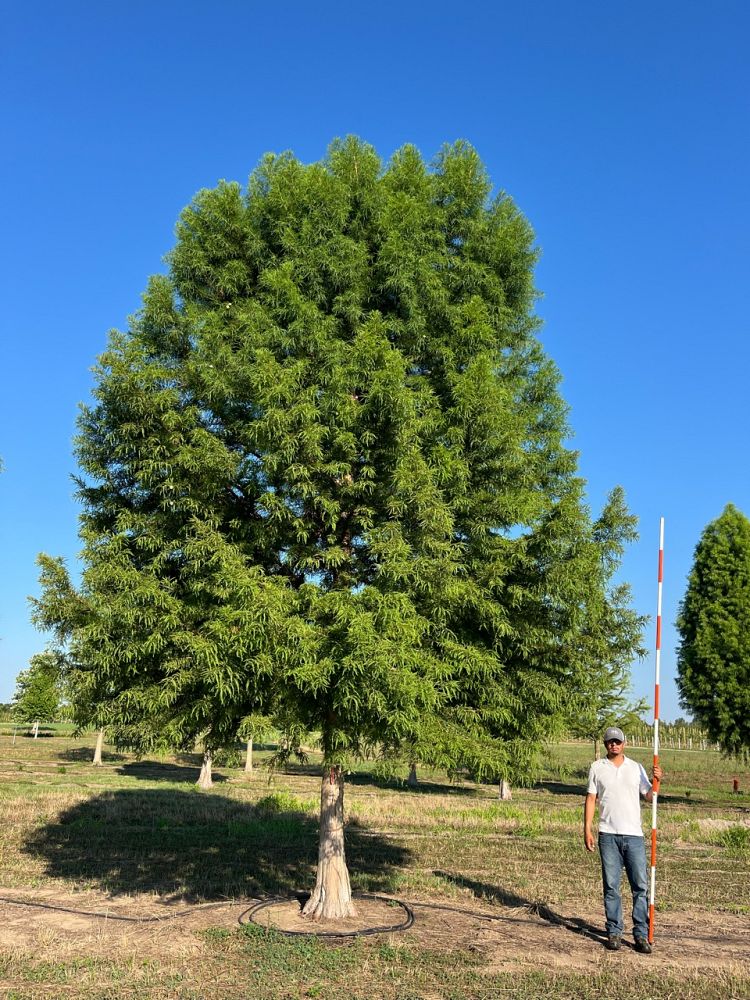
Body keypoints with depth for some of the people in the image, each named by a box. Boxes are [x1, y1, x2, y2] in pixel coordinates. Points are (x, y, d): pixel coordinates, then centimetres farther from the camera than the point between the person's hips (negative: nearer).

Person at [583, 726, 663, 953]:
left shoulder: (636, 767, 10)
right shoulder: (597, 767, 7)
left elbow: (649, 796, 8)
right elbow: (591, 798, 5)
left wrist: (656, 781, -11)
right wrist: (587, 829, -1)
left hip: (634, 834, 1)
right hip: (608, 835, -1)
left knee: (641, 886, -1)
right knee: (611, 886, 3)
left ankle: (641, 934, 6)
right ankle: (614, 932, 12)